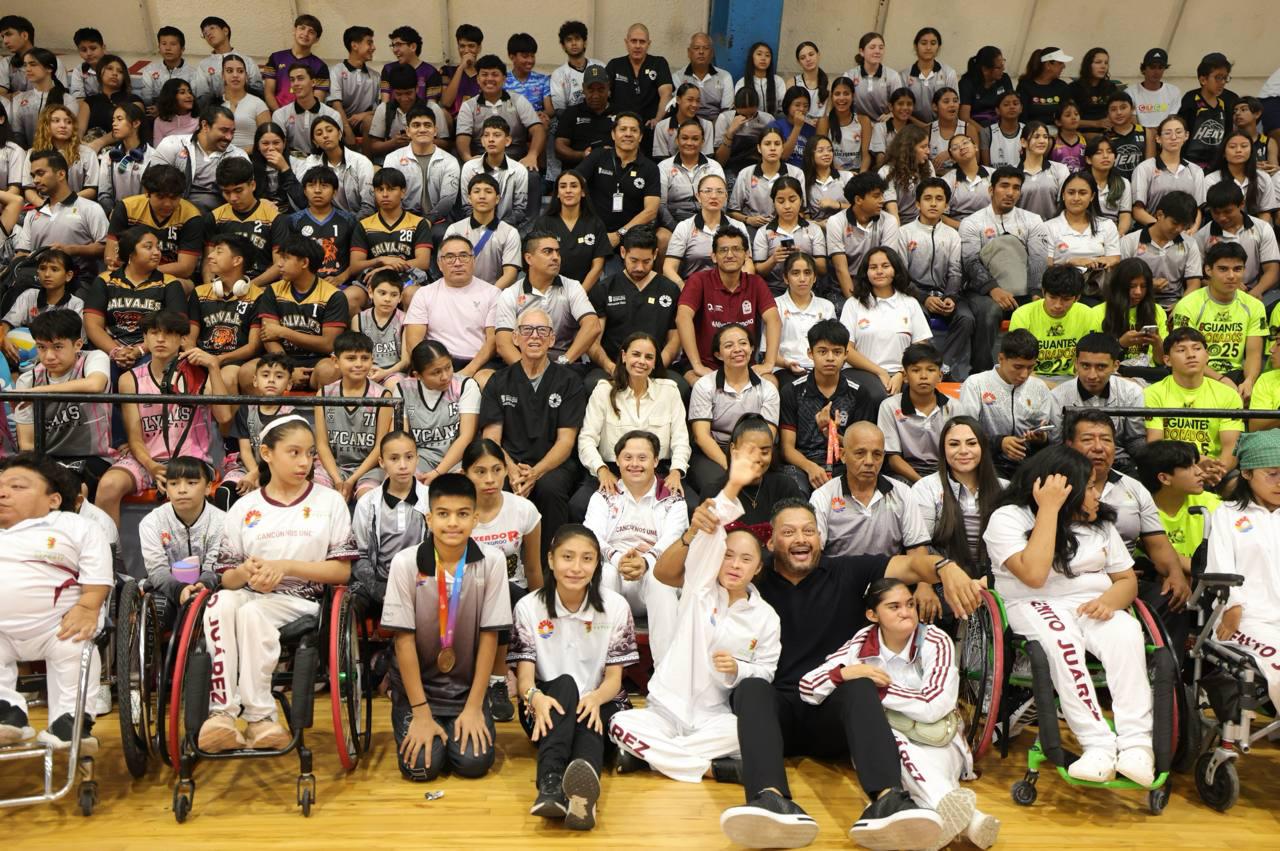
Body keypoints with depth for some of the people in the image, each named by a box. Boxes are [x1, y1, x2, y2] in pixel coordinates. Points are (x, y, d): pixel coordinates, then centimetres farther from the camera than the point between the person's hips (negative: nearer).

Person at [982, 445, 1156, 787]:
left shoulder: (1099, 522, 14)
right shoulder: (1008, 518, -4)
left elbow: (1128, 579, 14)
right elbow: (1035, 575, -20)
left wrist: (1110, 599, -12)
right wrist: (1049, 508, -17)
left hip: (1093, 605, 4)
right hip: (1036, 605, -4)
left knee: (1127, 632, -30)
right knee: (1062, 639, -37)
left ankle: (1136, 744, -34)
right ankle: (1098, 745, -35)